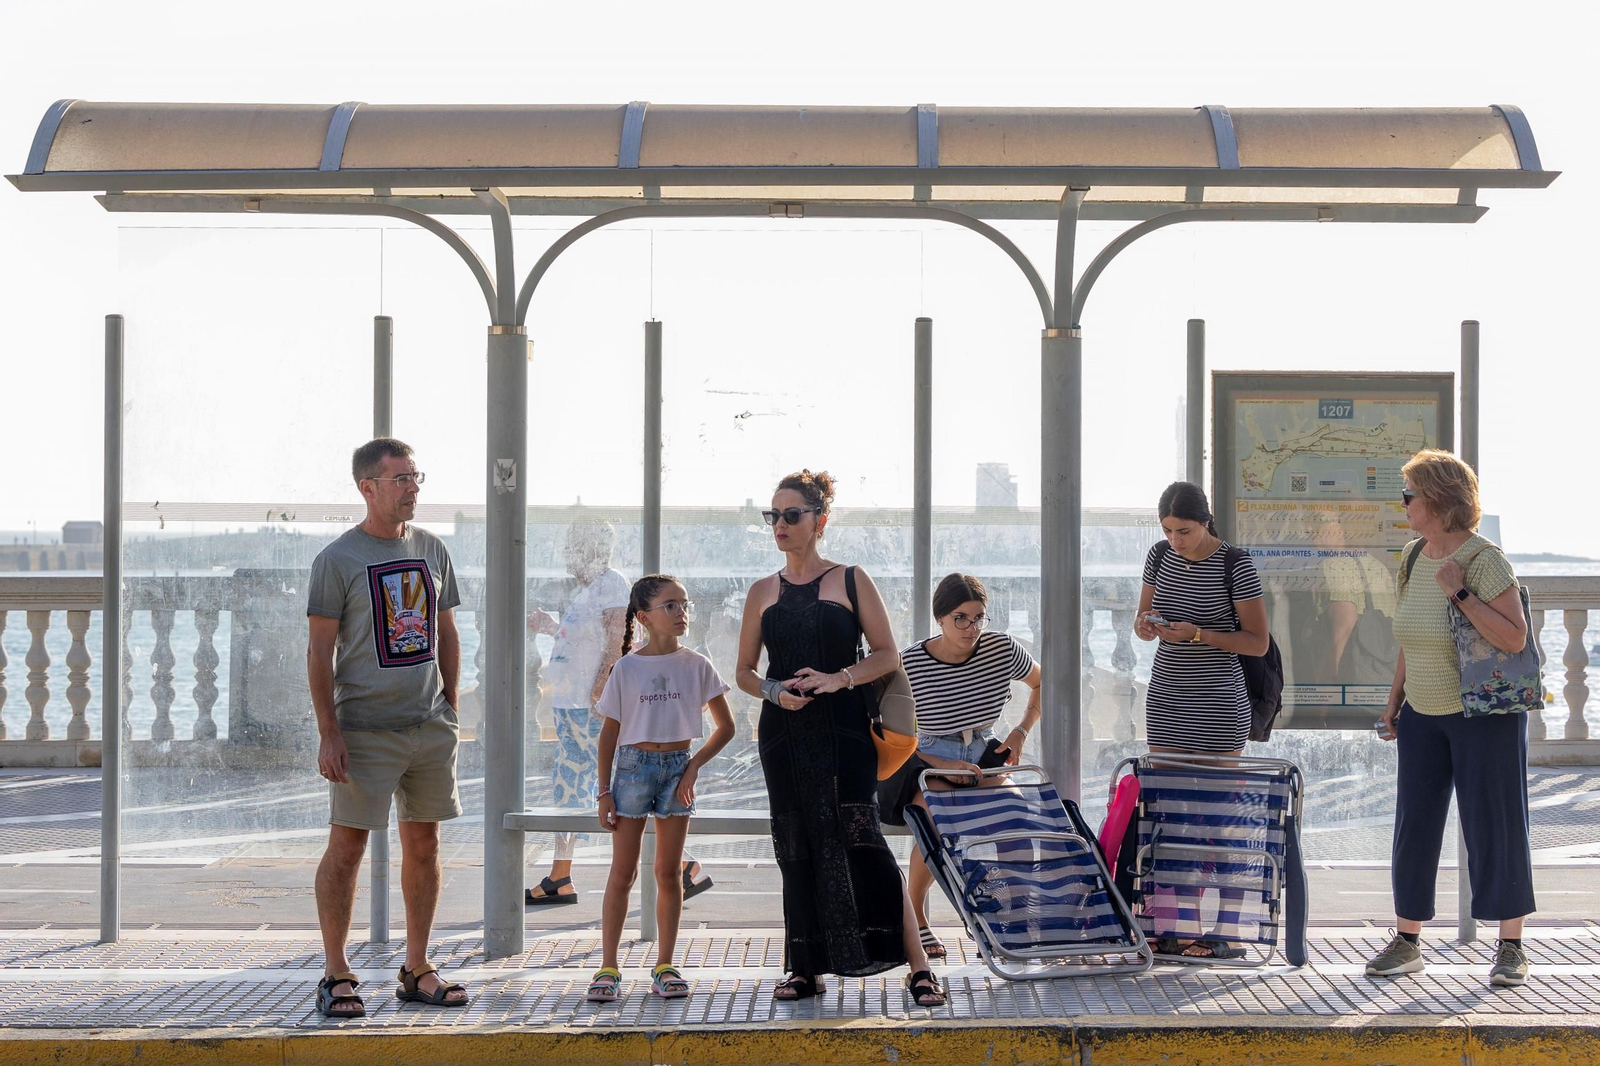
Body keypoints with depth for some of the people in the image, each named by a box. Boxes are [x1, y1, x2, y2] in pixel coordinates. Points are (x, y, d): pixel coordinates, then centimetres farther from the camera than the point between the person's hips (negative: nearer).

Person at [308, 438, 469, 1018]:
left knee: (423, 844, 9)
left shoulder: (431, 550, 11)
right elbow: (320, 651, -7)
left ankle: (417, 970, 19)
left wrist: (450, 709, 13)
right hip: (365, 726, -5)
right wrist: (328, 734, -13)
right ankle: (336, 975, 6)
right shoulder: (337, 559, -5)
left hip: (430, 728, 5)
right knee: (346, 845, -3)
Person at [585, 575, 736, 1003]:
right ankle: (607, 968, 2)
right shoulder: (626, 668, -3)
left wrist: (695, 765, -5)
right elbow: (609, 733, 0)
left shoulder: (696, 665, 0)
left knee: (670, 872, 6)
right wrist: (604, 792, -4)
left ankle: (664, 967, 12)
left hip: (677, 766, 2)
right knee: (622, 872, -1)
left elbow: (725, 727, 6)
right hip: (634, 764, -2)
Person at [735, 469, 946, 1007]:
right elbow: (744, 671, 15)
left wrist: (839, 678, -15)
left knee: (862, 842, -12)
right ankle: (807, 969, 14)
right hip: (785, 735, 4)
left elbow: (888, 654, 1)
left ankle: (918, 966, -9)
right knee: (798, 850, 5)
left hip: (844, 731, -4)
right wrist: (773, 691, -7)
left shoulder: (851, 580, 3)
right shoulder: (762, 593, 12)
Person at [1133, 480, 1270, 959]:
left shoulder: (1235, 565, -11)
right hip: (1166, 699, 6)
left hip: (1219, 704, -6)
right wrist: (1146, 625, -10)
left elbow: (1258, 642, -11)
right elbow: (1144, 615, 15)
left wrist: (1198, 634, -22)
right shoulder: (1160, 556, 5)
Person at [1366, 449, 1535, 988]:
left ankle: (1511, 948, 8)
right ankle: (1406, 943, 14)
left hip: (1484, 715, -7)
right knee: (1414, 825, 6)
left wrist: (1459, 593, -27)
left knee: (1495, 825, -1)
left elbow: (1515, 638, -23)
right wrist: (1394, 701, 14)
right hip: (1424, 715, 7)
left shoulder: (1484, 559, -16)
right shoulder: (1414, 555, 6)